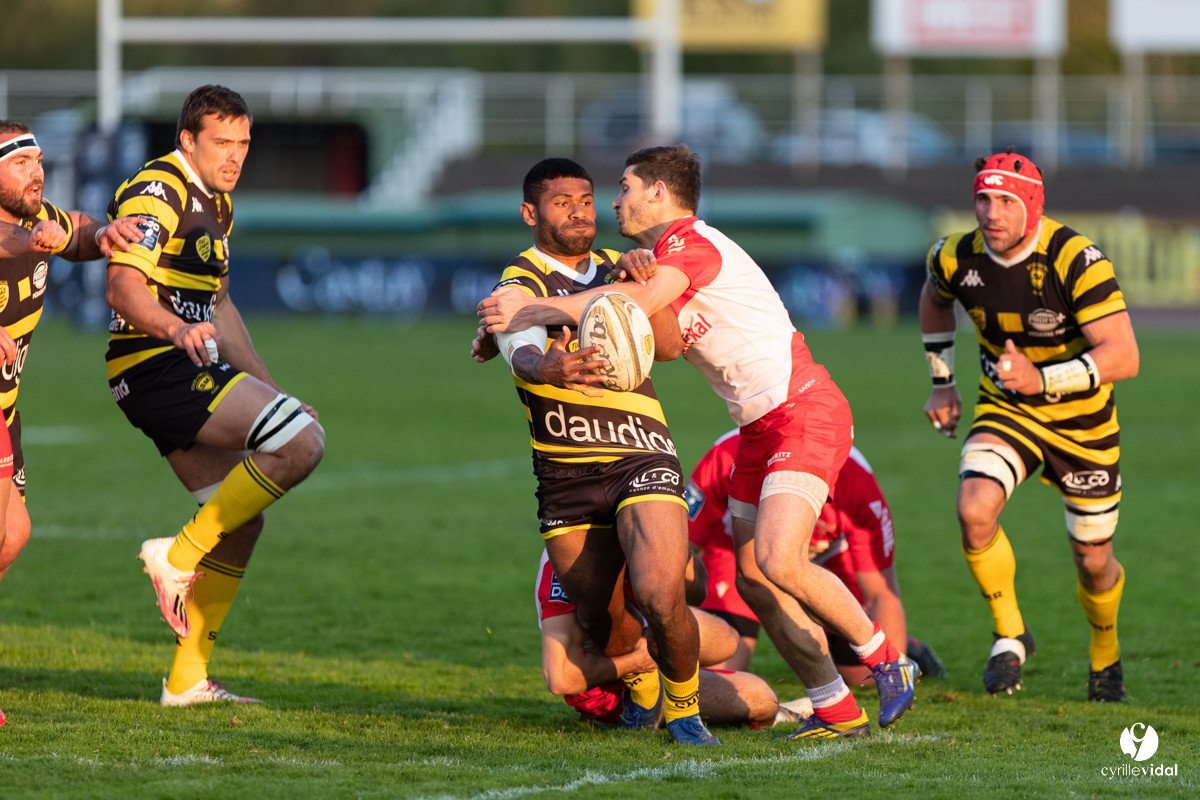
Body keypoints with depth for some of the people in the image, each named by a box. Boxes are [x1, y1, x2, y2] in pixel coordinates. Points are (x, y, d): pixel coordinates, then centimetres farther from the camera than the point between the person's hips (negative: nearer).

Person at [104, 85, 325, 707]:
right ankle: (179, 556, -15)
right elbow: (125, 289, -25)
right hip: (158, 369, -10)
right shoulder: (156, 193, -13)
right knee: (302, 443, -22)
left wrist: (269, 390, 27)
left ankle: (187, 679, 13)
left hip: (188, 369, 10)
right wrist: (177, 329, -45)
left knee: (241, 524, 10)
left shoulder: (216, 202, 19)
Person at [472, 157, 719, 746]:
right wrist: (548, 368, -49)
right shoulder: (520, 283, -3)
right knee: (604, 625, 6)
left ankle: (683, 708, 4)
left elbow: (670, 345, 0)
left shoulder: (614, 270, 12)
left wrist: (644, 289, -18)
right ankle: (640, 688, 41)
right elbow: (522, 353, -25)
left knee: (661, 600, -21)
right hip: (565, 474, -1)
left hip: (642, 458, 1)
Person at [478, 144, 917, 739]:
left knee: (778, 561, -23)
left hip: (804, 415, -10)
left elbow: (639, 301, -26)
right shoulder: (662, 259, 19)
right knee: (753, 580, 3)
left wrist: (532, 311, -22)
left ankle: (887, 662, -6)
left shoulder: (690, 240, -11)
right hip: (760, 428, 10)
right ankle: (836, 711, 7)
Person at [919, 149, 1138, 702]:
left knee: (1093, 562, 7)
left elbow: (1123, 356, -30)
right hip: (1005, 410, 2)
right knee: (974, 511, -26)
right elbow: (935, 299, 15)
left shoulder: (1076, 261, -26)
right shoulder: (958, 259, -12)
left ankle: (1105, 654, 39)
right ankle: (1010, 636, -4)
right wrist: (942, 380, 14)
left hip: (1083, 422, -2)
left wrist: (1044, 379, -41)